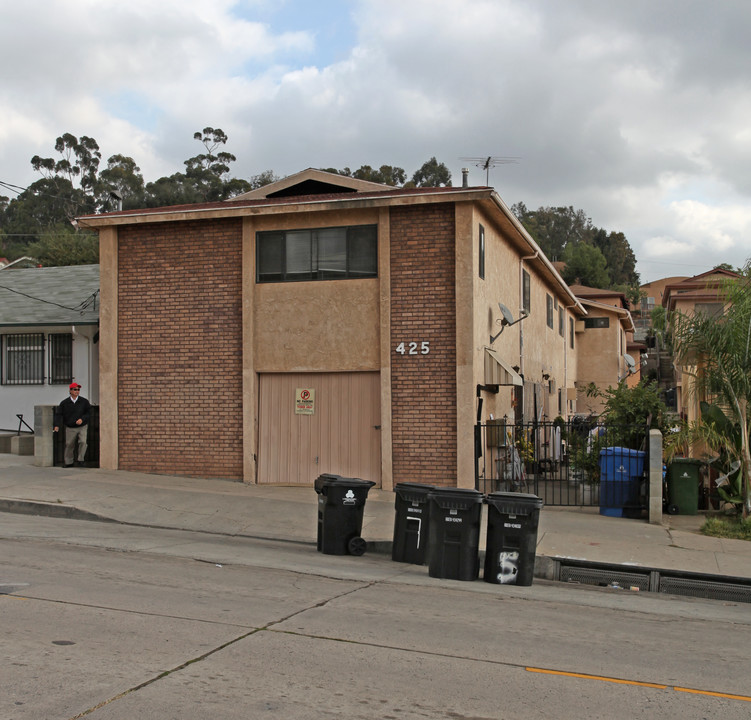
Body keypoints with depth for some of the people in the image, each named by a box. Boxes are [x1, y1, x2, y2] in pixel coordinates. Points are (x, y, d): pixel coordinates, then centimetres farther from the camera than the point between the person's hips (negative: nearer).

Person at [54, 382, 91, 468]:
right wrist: (57, 425, -17)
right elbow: (58, 414, -4)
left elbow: (89, 412, 2)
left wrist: (82, 419, -15)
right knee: (69, 445, 6)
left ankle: (80, 460, -6)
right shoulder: (64, 403, -3)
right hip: (70, 428, 1)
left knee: (83, 442, -19)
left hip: (82, 427, 0)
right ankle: (68, 463, 22)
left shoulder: (84, 401, -2)